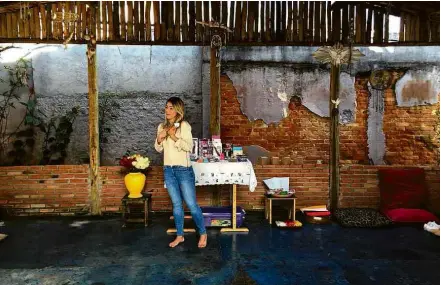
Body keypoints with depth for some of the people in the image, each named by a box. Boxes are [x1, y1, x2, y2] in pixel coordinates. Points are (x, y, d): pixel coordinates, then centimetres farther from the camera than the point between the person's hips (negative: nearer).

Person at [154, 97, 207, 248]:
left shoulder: (184, 125, -9)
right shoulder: (162, 126, 8)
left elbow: (189, 147, -16)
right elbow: (159, 149, 13)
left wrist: (175, 137, -25)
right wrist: (159, 139, -7)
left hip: (183, 170, -5)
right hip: (168, 170, 5)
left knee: (191, 204, 0)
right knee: (176, 204, 13)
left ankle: (203, 234, 17)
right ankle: (180, 235, 25)